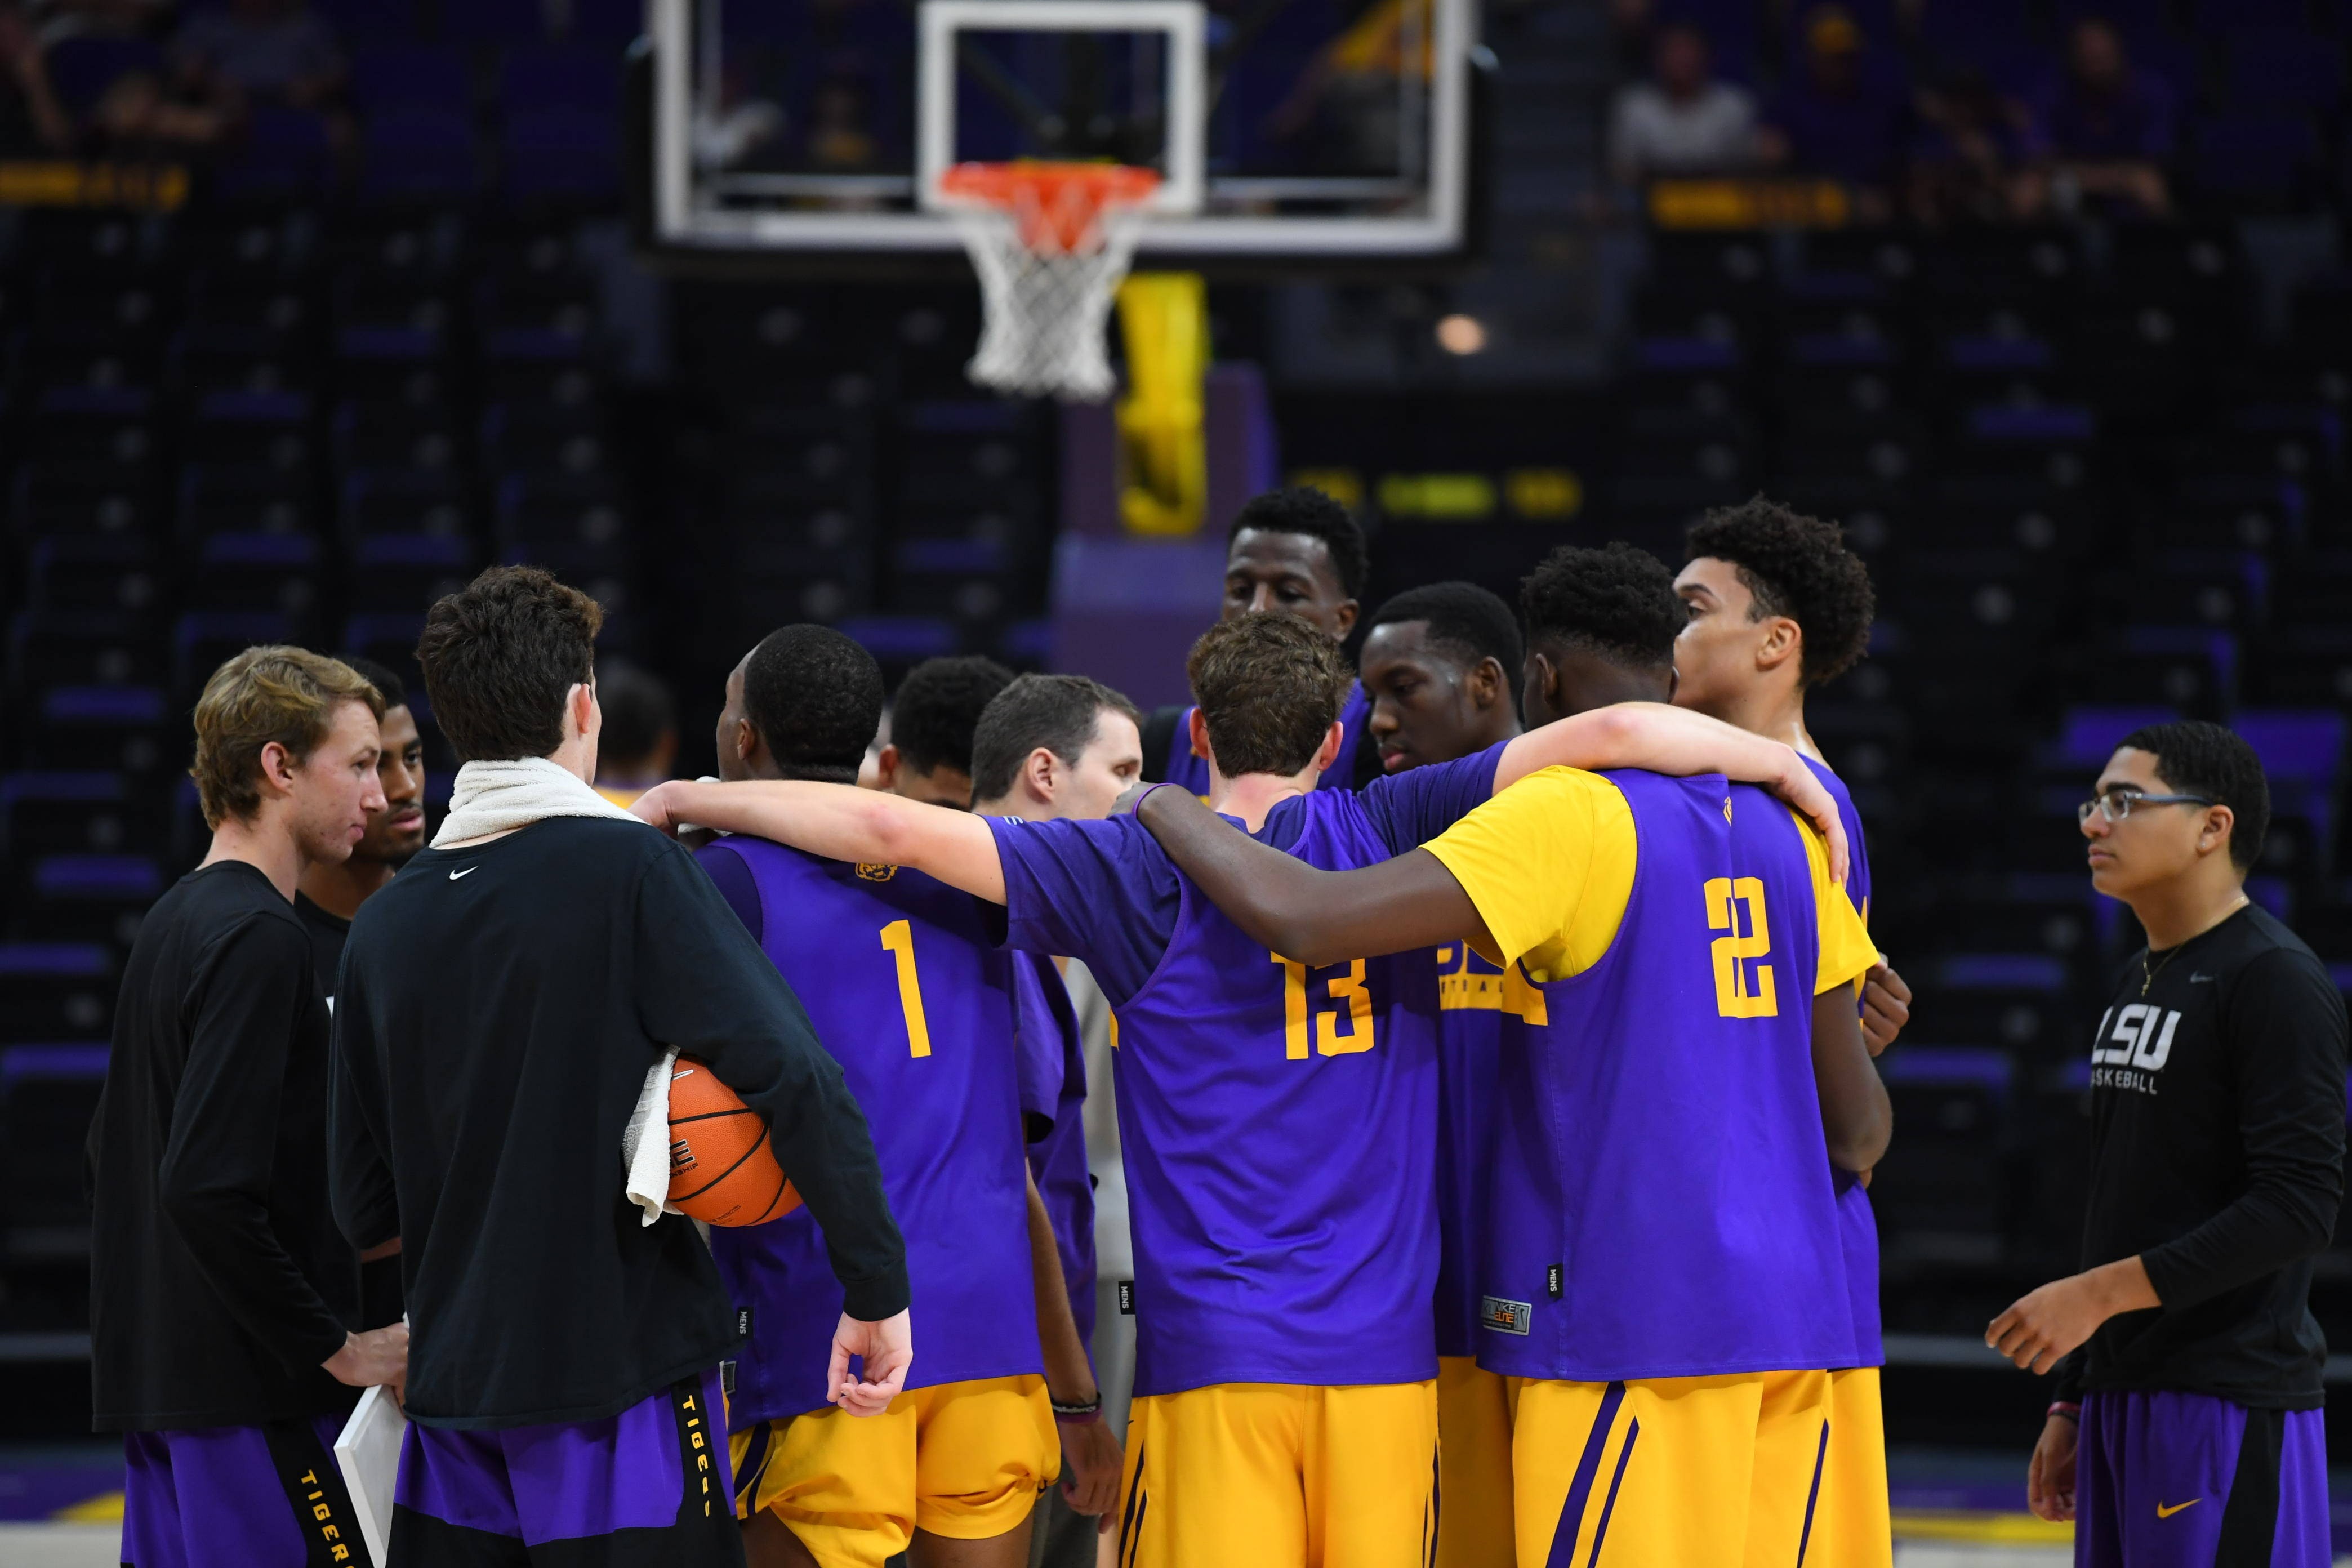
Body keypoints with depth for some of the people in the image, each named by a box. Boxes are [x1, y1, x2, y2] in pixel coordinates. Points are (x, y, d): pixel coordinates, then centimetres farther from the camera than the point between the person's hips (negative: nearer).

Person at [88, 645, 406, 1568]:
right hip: (252, 1389, -10)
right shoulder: (257, 939, -14)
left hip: (155, 1382, 10)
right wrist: (336, 1347, -16)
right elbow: (209, 1188, -23)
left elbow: (113, 1149, 24)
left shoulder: (170, 925, 15)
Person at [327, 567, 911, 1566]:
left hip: (452, 1382, 5)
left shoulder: (382, 928, 7)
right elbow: (794, 1078, -17)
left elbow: (363, 1207, 9)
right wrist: (877, 1291, -12)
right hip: (626, 1372, -5)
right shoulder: (632, 871, -8)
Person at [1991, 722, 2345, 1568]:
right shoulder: (2136, 983, 18)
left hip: (2231, 1403, -9)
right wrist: (2072, 1403, 21)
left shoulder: (2276, 981, -10)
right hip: (2125, 1394, 9)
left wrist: (2098, 1293, -20)